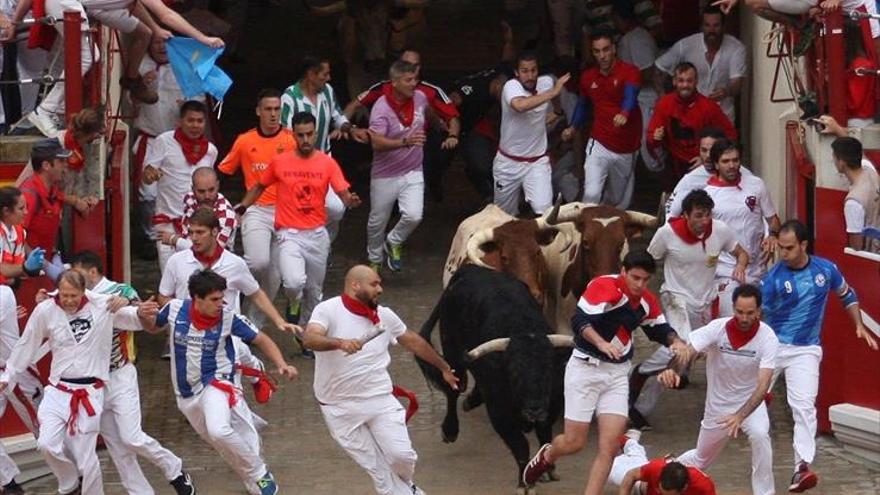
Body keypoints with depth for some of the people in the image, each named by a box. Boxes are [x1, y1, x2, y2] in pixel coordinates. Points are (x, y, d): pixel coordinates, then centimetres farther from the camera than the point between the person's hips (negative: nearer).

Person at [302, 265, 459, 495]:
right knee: (375, 466, 1)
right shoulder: (328, 310, -9)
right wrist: (339, 343, -46)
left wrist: (444, 368, 27)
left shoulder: (384, 315, 5)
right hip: (340, 407, -3)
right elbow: (310, 338, -27)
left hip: (380, 400, 3)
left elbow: (413, 341, 19)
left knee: (401, 455, -5)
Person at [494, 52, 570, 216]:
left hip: (537, 162, 2)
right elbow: (520, 105, -45)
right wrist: (553, 92, -39)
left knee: (544, 211, -18)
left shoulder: (546, 82, -6)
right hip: (508, 162, -2)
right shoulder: (511, 87, -20)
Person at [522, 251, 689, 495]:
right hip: (586, 368, -6)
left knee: (609, 446, -6)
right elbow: (579, 321, -27)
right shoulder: (604, 287, -18)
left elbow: (659, 328, 19)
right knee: (574, 442, -1)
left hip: (617, 374, 6)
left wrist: (676, 341, -3)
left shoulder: (648, 301, 4)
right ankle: (546, 456, 34)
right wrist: (602, 343, -43)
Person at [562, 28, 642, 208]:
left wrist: (624, 114, -53)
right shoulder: (588, 77, 2)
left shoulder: (630, 72, -11)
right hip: (599, 144, 1)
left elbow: (630, 96, -33)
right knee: (591, 194, -19)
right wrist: (572, 127, 10)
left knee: (619, 201, 16)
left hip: (626, 148, -1)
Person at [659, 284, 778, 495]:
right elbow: (688, 351, -32)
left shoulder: (767, 338, -24)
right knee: (701, 460, 17)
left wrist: (740, 416, -46)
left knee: (760, 434, -33)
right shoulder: (718, 328, -21)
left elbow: (763, 385, -31)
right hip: (718, 405, 1)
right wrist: (672, 369, -56)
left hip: (751, 402, -1)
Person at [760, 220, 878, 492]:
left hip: (805, 350, 0)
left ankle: (802, 467, -20)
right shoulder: (772, 279, -14)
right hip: (772, 345, 0)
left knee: (804, 406, -15)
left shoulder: (826, 269, -5)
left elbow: (847, 296, 14)